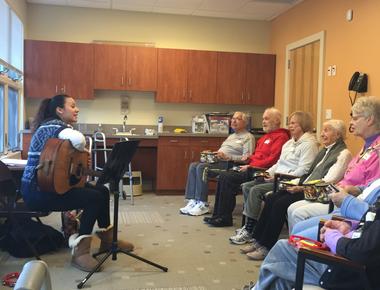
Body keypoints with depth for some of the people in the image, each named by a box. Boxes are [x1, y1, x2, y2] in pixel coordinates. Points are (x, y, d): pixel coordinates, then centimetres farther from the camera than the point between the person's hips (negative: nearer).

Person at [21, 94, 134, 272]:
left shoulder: (59, 126, 17)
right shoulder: (53, 126, -16)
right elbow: (78, 139, -39)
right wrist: (82, 151, -17)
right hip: (37, 190, -10)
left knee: (102, 191, 8)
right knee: (95, 198, -21)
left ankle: (107, 239, 22)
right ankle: (80, 251, -17)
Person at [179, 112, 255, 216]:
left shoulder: (248, 137, 2)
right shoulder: (231, 136, 31)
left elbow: (246, 158, -12)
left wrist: (227, 157, -20)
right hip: (217, 160, 9)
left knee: (201, 167, -28)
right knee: (193, 166, -14)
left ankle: (202, 204, -23)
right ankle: (193, 201, -18)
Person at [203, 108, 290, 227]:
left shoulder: (281, 137, -9)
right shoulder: (266, 136, 23)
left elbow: (272, 159, -19)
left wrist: (250, 166, -17)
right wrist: (249, 158, 5)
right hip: (252, 167, 10)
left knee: (227, 178, -19)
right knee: (223, 176, -2)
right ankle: (217, 215, -1)